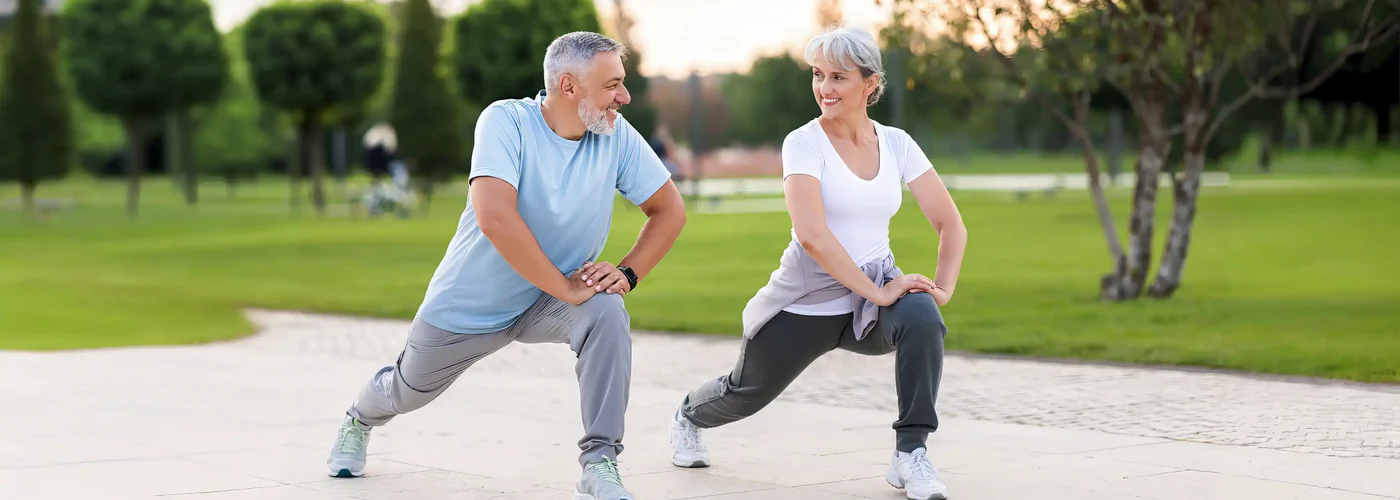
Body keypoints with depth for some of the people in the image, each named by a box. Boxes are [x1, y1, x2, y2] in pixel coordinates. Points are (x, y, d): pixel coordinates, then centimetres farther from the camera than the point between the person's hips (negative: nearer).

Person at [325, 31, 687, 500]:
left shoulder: (617, 135, -15)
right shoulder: (506, 121, -27)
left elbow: (669, 209, -4)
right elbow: (495, 216, -40)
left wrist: (628, 272, -19)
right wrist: (564, 288, -35)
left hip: (551, 302, 2)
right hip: (467, 303, -2)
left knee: (606, 312, -29)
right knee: (409, 390, 17)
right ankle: (359, 420, 56)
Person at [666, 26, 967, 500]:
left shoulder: (897, 144, -2)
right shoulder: (803, 143, -15)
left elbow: (950, 224, 0)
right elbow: (812, 235, -28)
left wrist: (944, 286, -16)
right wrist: (875, 292, -31)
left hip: (875, 293, 2)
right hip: (806, 303, -2)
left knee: (921, 317, -32)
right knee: (746, 392, 18)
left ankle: (910, 454, -23)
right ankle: (689, 416, 55)